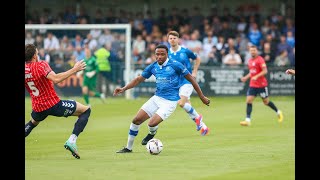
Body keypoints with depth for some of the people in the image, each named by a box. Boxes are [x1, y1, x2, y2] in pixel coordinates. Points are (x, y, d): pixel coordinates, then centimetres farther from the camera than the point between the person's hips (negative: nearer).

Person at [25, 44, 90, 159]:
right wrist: (74, 69, -25)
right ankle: (72, 140, -14)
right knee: (85, 110, 1)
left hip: (38, 109, 7)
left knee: (33, 123, 40)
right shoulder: (41, 65, -15)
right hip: (53, 105, -7)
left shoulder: (25, 68, 3)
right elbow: (56, 79, -30)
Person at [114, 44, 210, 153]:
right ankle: (128, 148, 15)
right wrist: (123, 89, -1)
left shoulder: (175, 65, -12)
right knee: (136, 120, -1)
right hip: (157, 98, 6)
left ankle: (152, 133, 17)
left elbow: (191, 79, -5)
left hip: (170, 102, -6)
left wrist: (202, 97, -1)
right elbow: (139, 79, 12)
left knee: (152, 124, -21)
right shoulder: (153, 67, 3)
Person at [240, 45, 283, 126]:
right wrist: (246, 77, 11)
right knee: (249, 101, -7)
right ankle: (248, 120, -9)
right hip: (252, 85, 6)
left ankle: (278, 112, 28)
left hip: (262, 84, -6)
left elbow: (265, 71, -19)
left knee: (266, 101, 5)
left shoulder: (260, 59, -11)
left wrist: (256, 77, -27)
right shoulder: (250, 61, 11)